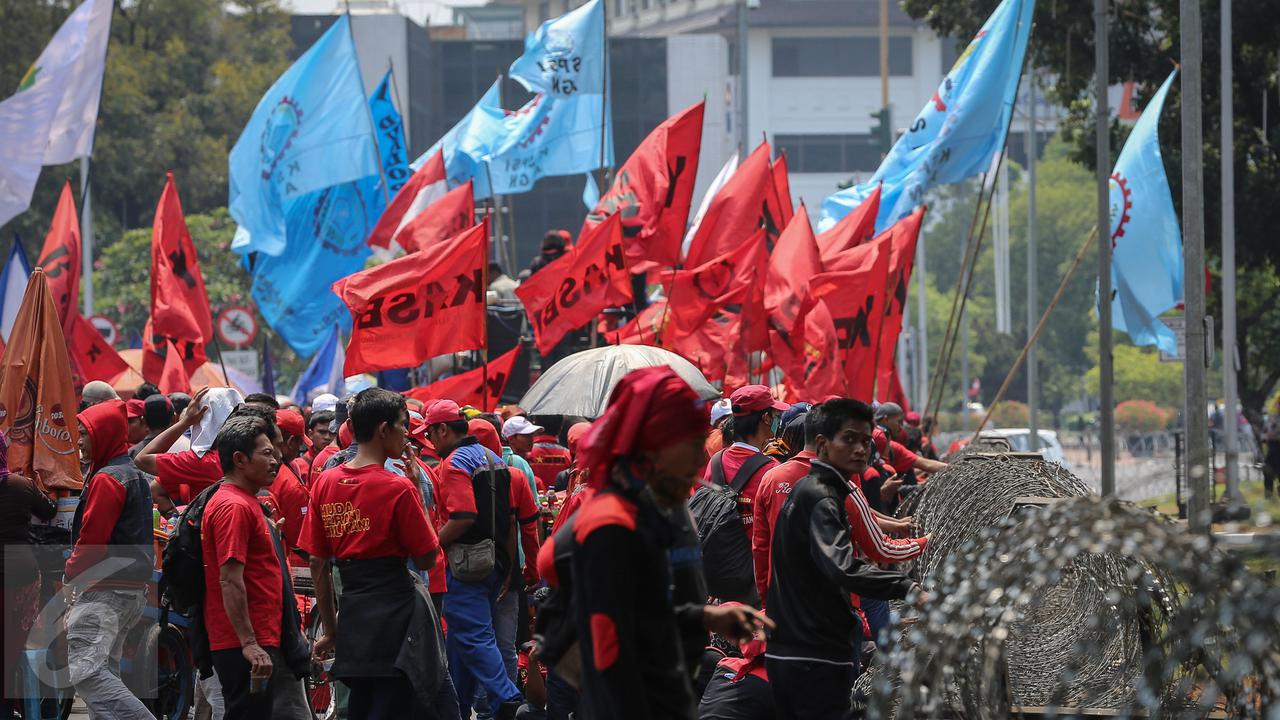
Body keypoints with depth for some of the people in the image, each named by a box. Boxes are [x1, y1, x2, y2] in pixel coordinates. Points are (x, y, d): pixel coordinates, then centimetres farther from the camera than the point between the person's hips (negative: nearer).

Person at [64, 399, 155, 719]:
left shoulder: (106, 479, -13)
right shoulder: (135, 475, 18)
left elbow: (92, 539, -17)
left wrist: (70, 575, -1)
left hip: (105, 591, -11)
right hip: (134, 590, 11)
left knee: (85, 671, -19)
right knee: (105, 671, 13)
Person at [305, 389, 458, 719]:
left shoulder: (325, 483, 4)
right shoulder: (398, 488, -13)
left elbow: (318, 564, 8)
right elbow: (427, 560, -8)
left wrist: (330, 629, 16)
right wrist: (416, 491, -1)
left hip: (352, 615, 6)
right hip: (396, 613, -6)